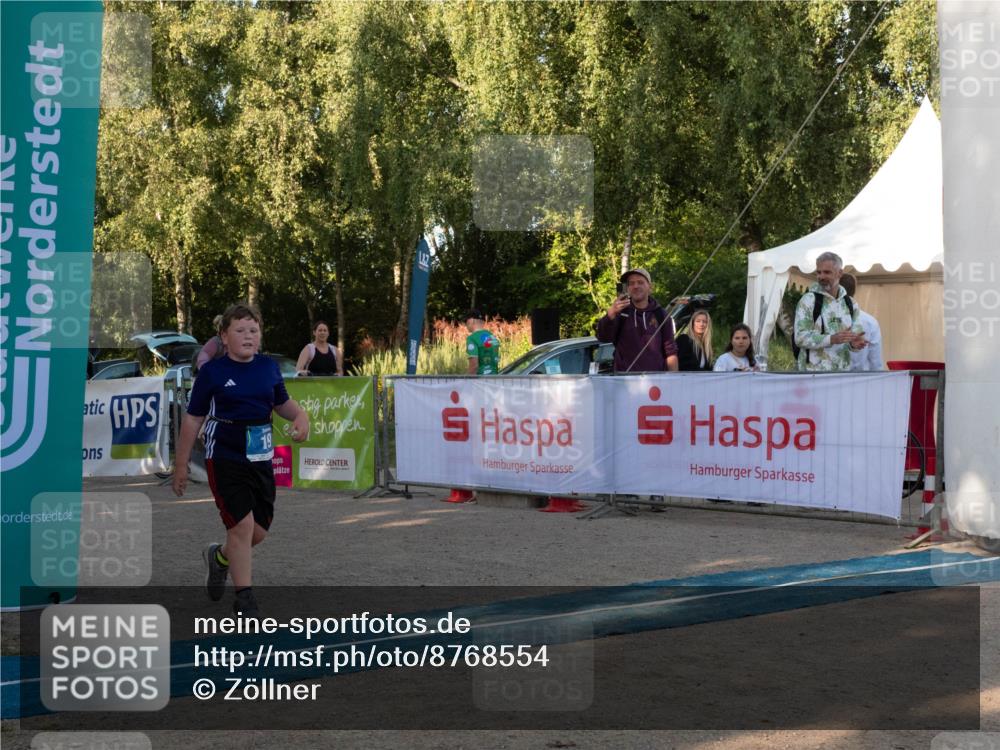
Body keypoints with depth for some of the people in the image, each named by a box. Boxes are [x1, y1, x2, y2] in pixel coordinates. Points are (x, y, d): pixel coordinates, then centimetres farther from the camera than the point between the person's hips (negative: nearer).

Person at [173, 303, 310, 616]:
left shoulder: (269, 367, 4)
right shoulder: (212, 372, -7)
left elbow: (282, 402, 20)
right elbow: (193, 418, -1)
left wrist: (300, 415, -3)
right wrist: (181, 465, 0)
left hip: (260, 459, 5)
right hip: (225, 459, -5)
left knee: (259, 531, 9)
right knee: (242, 525, -12)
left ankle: (219, 557, 41)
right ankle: (244, 599, 2)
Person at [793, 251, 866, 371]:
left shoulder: (850, 303, 13)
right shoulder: (808, 300, -4)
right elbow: (800, 337, -13)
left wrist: (854, 344, -9)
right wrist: (831, 339, -25)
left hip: (843, 371, 5)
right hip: (814, 371, -5)